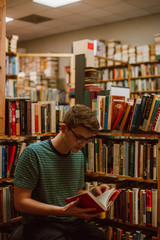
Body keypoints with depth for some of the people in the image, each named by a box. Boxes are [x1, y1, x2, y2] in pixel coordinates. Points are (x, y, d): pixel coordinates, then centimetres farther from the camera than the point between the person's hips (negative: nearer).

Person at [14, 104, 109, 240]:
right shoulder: (34, 153, -8)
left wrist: (93, 193, -1)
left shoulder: (79, 156, 12)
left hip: (72, 222, 6)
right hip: (40, 223, -5)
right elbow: (20, 202, -10)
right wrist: (62, 211, -21)